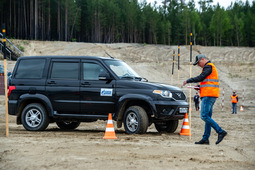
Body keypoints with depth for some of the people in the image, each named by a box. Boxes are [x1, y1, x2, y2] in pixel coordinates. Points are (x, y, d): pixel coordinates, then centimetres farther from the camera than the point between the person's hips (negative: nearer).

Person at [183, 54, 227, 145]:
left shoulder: (208, 66, -7)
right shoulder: (210, 67, 25)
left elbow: (200, 77, -18)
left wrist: (188, 81, -9)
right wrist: (199, 87, 13)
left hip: (208, 95, -11)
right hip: (210, 95, 11)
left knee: (204, 116, -14)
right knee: (207, 117, 7)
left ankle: (220, 132, -16)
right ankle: (205, 139, 6)